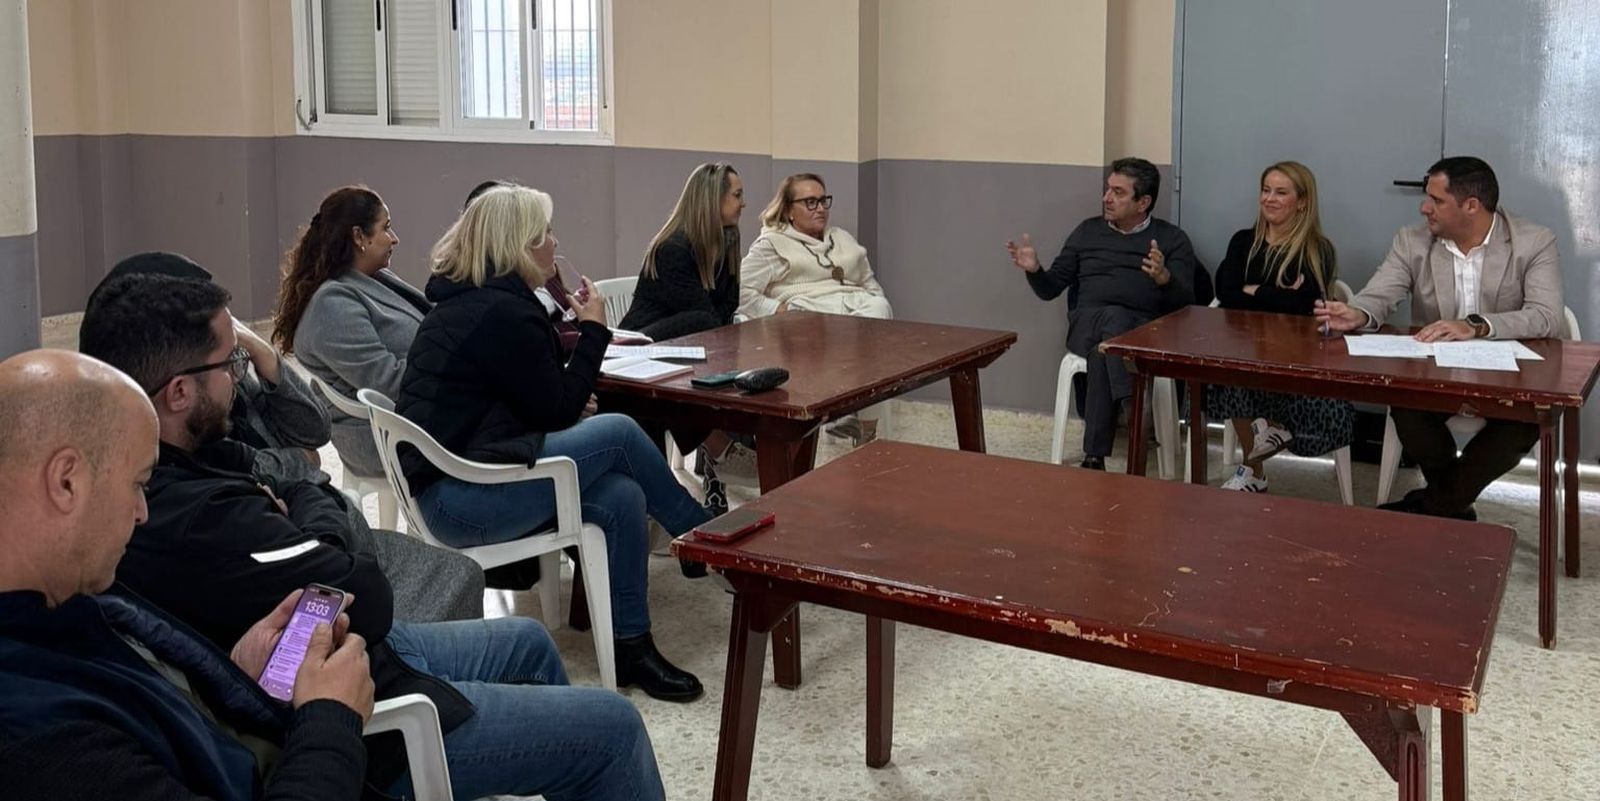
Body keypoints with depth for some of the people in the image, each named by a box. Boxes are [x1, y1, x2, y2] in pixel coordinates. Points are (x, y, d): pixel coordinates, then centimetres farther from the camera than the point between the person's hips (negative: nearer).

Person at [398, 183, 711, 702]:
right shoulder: (505, 313, -17)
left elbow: (534, 397, 20)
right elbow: (557, 410, -11)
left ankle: (632, 649, 0)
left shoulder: (464, 300, 14)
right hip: (461, 499, -10)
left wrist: (572, 401, 1)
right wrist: (593, 330, -2)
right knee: (619, 433, -12)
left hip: (447, 484, 10)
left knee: (620, 495, -2)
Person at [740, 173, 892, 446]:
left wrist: (879, 306, 9)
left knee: (878, 308, -33)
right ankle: (865, 425, -30)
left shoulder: (842, 237, 31)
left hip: (859, 307, 5)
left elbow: (870, 283, 32)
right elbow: (742, 293, 1)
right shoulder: (771, 244, 12)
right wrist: (781, 311, -12)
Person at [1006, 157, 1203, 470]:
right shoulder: (1088, 231, 19)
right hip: (1087, 324, 2)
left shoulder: (1172, 238, 12)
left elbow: (1184, 301, -1)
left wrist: (1164, 278, -23)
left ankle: (1095, 456, -40)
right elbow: (1050, 289, 18)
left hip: (1144, 329, -1)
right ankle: (1135, 417, -50)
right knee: (1113, 318, -38)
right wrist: (1034, 271, -5)